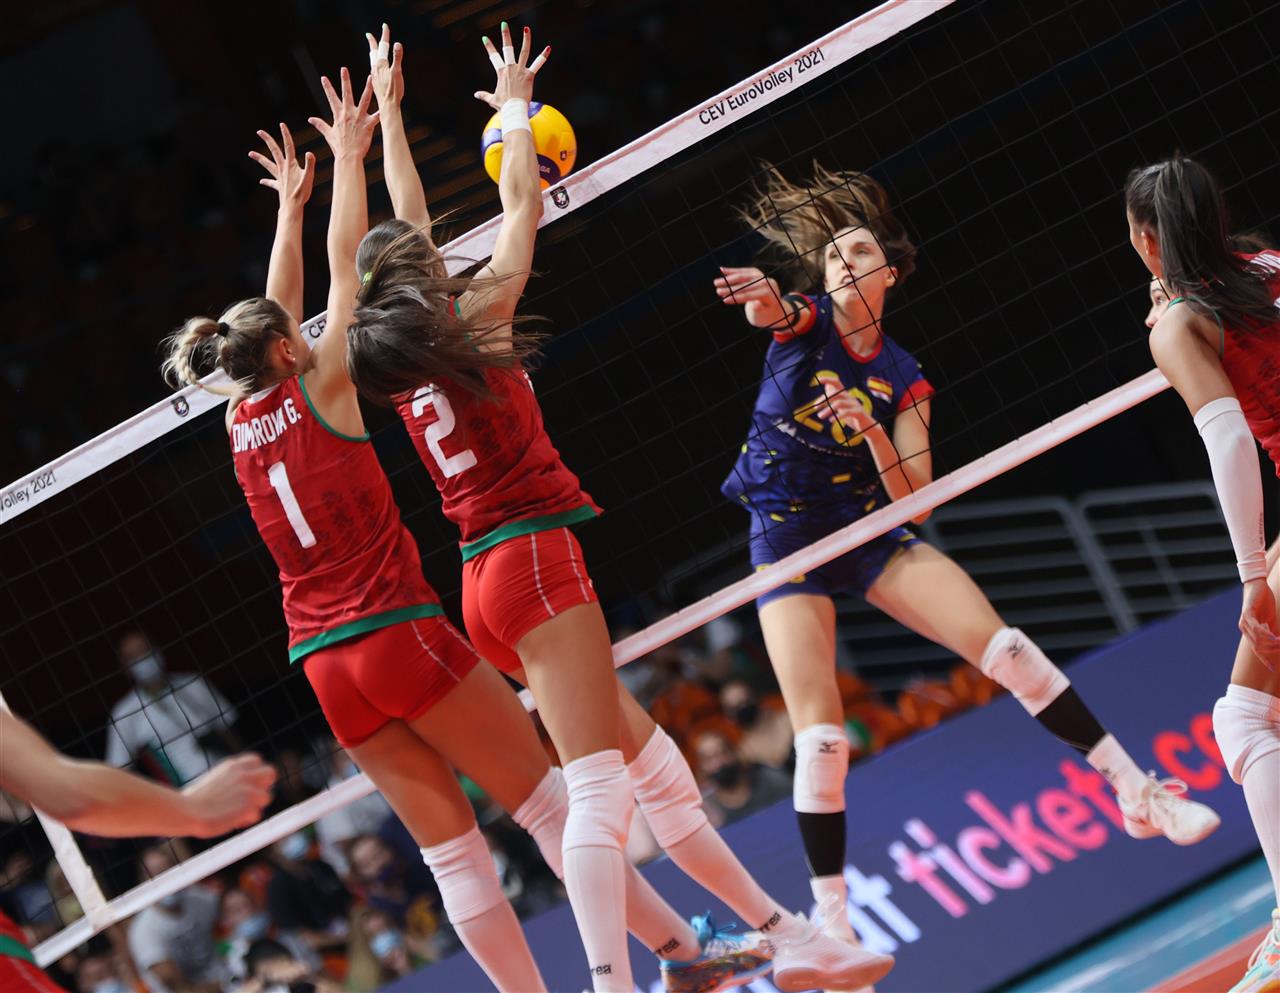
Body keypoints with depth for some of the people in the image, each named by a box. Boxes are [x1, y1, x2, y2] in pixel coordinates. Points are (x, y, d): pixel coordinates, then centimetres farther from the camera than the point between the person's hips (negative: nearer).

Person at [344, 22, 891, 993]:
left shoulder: (396, 363, 13)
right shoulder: (471, 321, -4)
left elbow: (406, 222, 25)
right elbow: (523, 206, 7)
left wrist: (387, 109, 33)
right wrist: (515, 109, 23)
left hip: (487, 581, 9)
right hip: (536, 557, -9)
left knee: (652, 760, 10)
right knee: (600, 785, -17)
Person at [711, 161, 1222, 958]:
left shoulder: (903, 379, 2)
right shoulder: (806, 323, -3)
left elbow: (914, 498, -6)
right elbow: (770, 314, -29)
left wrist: (873, 434, -25)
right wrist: (761, 297, -54)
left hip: (872, 530, 2)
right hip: (787, 539, -2)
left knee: (1003, 646, -13)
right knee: (819, 734, -15)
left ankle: (1137, 792, -4)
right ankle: (829, 917, -5)